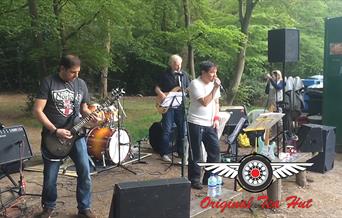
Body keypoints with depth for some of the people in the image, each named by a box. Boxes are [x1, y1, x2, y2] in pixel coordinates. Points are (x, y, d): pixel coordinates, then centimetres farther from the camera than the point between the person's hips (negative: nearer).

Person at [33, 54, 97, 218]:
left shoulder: (81, 84, 5)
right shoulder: (48, 82, -9)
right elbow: (37, 110, -11)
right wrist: (55, 130, -18)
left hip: (75, 134, 3)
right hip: (52, 136, -3)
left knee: (85, 170, -3)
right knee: (50, 176, 6)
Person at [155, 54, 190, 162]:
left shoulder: (184, 75, 11)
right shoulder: (165, 74, 0)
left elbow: (189, 89, 16)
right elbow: (157, 87, 2)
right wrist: (161, 94, -16)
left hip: (181, 106, 4)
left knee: (182, 129, 8)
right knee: (167, 130, -4)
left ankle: (181, 152, 22)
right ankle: (164, 153, 4)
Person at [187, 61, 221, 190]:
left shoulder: (213, 84, 9)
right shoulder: (195, 84, -12)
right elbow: (205, 102, -20)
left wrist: (216, 118, 5)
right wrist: (215, 88, -18)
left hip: (210, 124, 7)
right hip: (196, 124, -7)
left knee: (215, 150, 9)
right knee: (196, 154, 1)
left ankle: (210, 178, 23)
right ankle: (194, 179, 14)